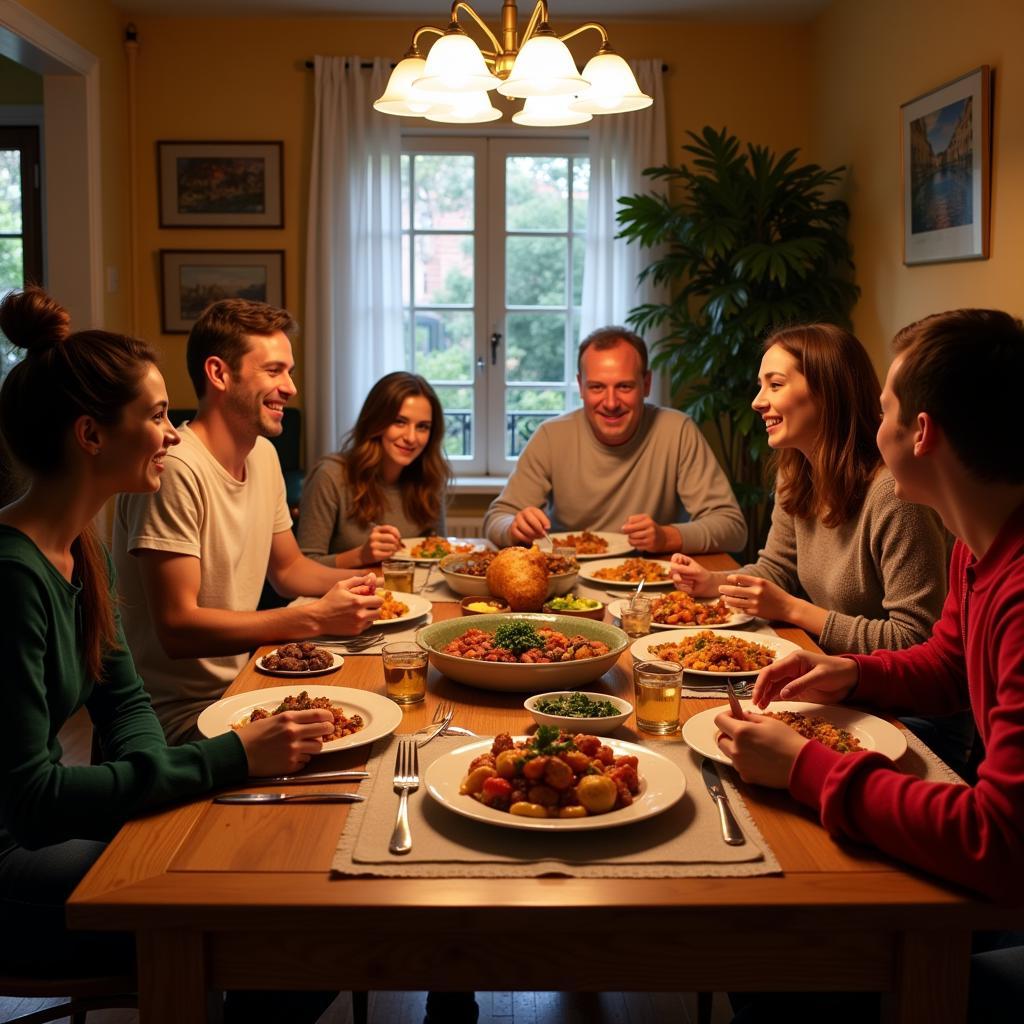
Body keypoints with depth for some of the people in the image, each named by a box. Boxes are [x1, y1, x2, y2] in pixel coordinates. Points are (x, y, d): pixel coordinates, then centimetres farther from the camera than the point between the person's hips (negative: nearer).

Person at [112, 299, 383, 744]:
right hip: (179, 711, -8)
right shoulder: (175, 468, -21)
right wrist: (317, 618, -25)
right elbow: (177, 627, -24)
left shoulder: (264, 455, 8)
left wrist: (355, 581, 0)